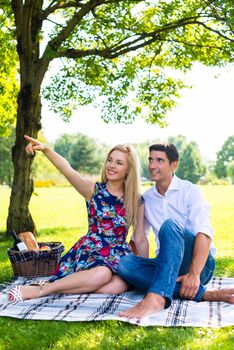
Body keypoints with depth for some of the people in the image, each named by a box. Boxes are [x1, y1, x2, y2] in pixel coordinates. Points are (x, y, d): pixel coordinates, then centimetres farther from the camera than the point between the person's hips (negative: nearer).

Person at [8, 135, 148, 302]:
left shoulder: (136, 201, 4)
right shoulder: (94, 190, -1)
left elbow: (141, 239, 8)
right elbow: (67, 169, -18)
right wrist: (45, 149, -35)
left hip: (118, 255, 3)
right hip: (90, 249, -2)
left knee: (120, 285, -32)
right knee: (102, 275, -37)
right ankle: (40, 289, -20)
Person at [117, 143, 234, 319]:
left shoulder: (190, 190, -5)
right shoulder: (146, 198, 11)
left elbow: (204, 232, -19)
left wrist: (194, 274, -32)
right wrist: (128, 258, 1)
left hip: (200, 263, -5)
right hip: (168, 265, 5)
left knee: (170, 225, -32)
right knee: (125, 264, -24)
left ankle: (156, 298, -48)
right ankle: (202, 294, -29)